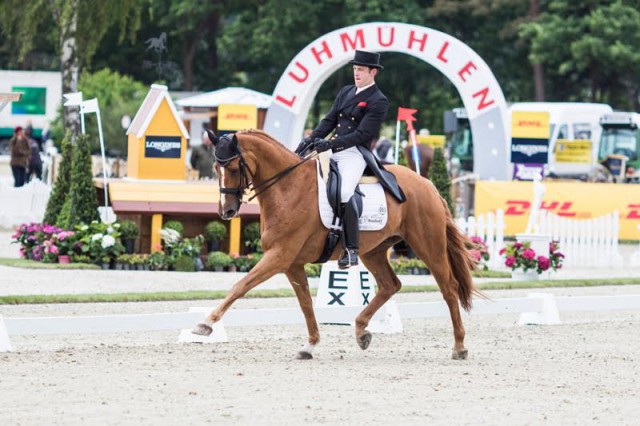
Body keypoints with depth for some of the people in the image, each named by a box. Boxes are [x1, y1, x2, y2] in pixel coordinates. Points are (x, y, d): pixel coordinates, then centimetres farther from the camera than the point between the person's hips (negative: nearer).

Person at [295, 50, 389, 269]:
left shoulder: (378, 101, -7)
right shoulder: (345, 92, 17)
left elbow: (362, 134, -15)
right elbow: (329, 120, 15)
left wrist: (330, 144, -22)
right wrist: (311, 138, -3)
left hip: (355, 154, -9)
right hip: (334, 151, 9)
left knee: (344, 192, -29)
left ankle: (351, 250, -25)